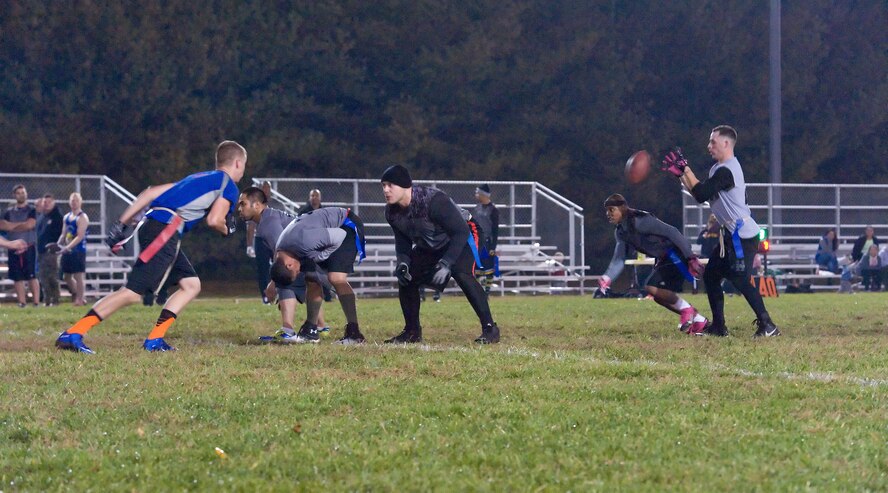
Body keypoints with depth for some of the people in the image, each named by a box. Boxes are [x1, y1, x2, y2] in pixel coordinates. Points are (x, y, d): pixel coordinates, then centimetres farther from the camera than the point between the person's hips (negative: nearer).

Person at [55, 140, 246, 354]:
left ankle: (154, 340, 7)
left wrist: (122, 224, 21)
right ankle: (72, 335, -19)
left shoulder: (198, 178, 31)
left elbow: (150, 193, 24)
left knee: (191, 285, 15)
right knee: (133, 292, -14)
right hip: (165, 230, -9)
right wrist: (226, 229, 17)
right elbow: (214, 220, -7)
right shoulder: (229, 185, 8)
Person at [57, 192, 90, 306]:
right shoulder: (67, 217, 16)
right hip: (67, 250, 8)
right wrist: (58, 245, 5)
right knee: (67, 276, 12)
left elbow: (80, 236, -17)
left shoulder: (82, 218, -9)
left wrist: (67, 247, -23)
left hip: (78, 251, -8)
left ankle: (79, 300, -3)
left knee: (78, 276, -7)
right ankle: (77, 297, 23)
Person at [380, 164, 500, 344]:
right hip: (427, 247, 7)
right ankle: (412, 331, 15)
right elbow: (402, 240, 0)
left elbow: (461, 232, -33)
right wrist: (403, 262, -21)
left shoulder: (434, 201, -37)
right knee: (406, 279, -4)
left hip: (458, 241, -7)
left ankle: (489, 328, -27)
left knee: (461, 274, -31)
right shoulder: (392, 211, -15)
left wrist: (446, 263, -40)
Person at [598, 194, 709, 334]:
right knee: (660, 296, 9)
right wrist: (607, 278, -14)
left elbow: (671, 232, -24)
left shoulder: (639, 221, -21)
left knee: (652, 288, -20)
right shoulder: (620, 232, 7)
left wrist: (691, 258, -27)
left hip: (676, 253, -10)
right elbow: (618, 260, 7)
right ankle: (700, 321, 17)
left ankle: (686, 309, -2)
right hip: (663, 259, 10)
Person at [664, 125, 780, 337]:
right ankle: (718, 326, 17)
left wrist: (685, 169, -15)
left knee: (740, 280, -15)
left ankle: (767, 325, -13)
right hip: (732, 233, 11)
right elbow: (700, 194, 18)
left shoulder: (726, 170, -18)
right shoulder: (719, 168, 15)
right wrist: (680, 174, 12)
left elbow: (702, 194, -22)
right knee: (711, 275, 12)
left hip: (743, 235, -11)